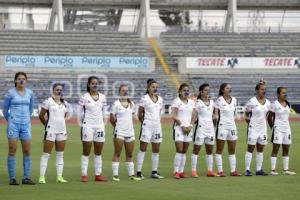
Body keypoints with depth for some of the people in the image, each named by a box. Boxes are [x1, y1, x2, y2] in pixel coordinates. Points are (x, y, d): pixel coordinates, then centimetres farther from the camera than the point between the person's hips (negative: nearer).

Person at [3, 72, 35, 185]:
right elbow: (5, 110, 7)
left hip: (25, 125, 3)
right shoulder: (10, 93, -4)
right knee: (12, 150, -4)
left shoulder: (30, 93, 6)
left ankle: (26, 178, 9)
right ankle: (12, 178, -1)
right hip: (13, 124, -3)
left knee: (27, 151, 2)